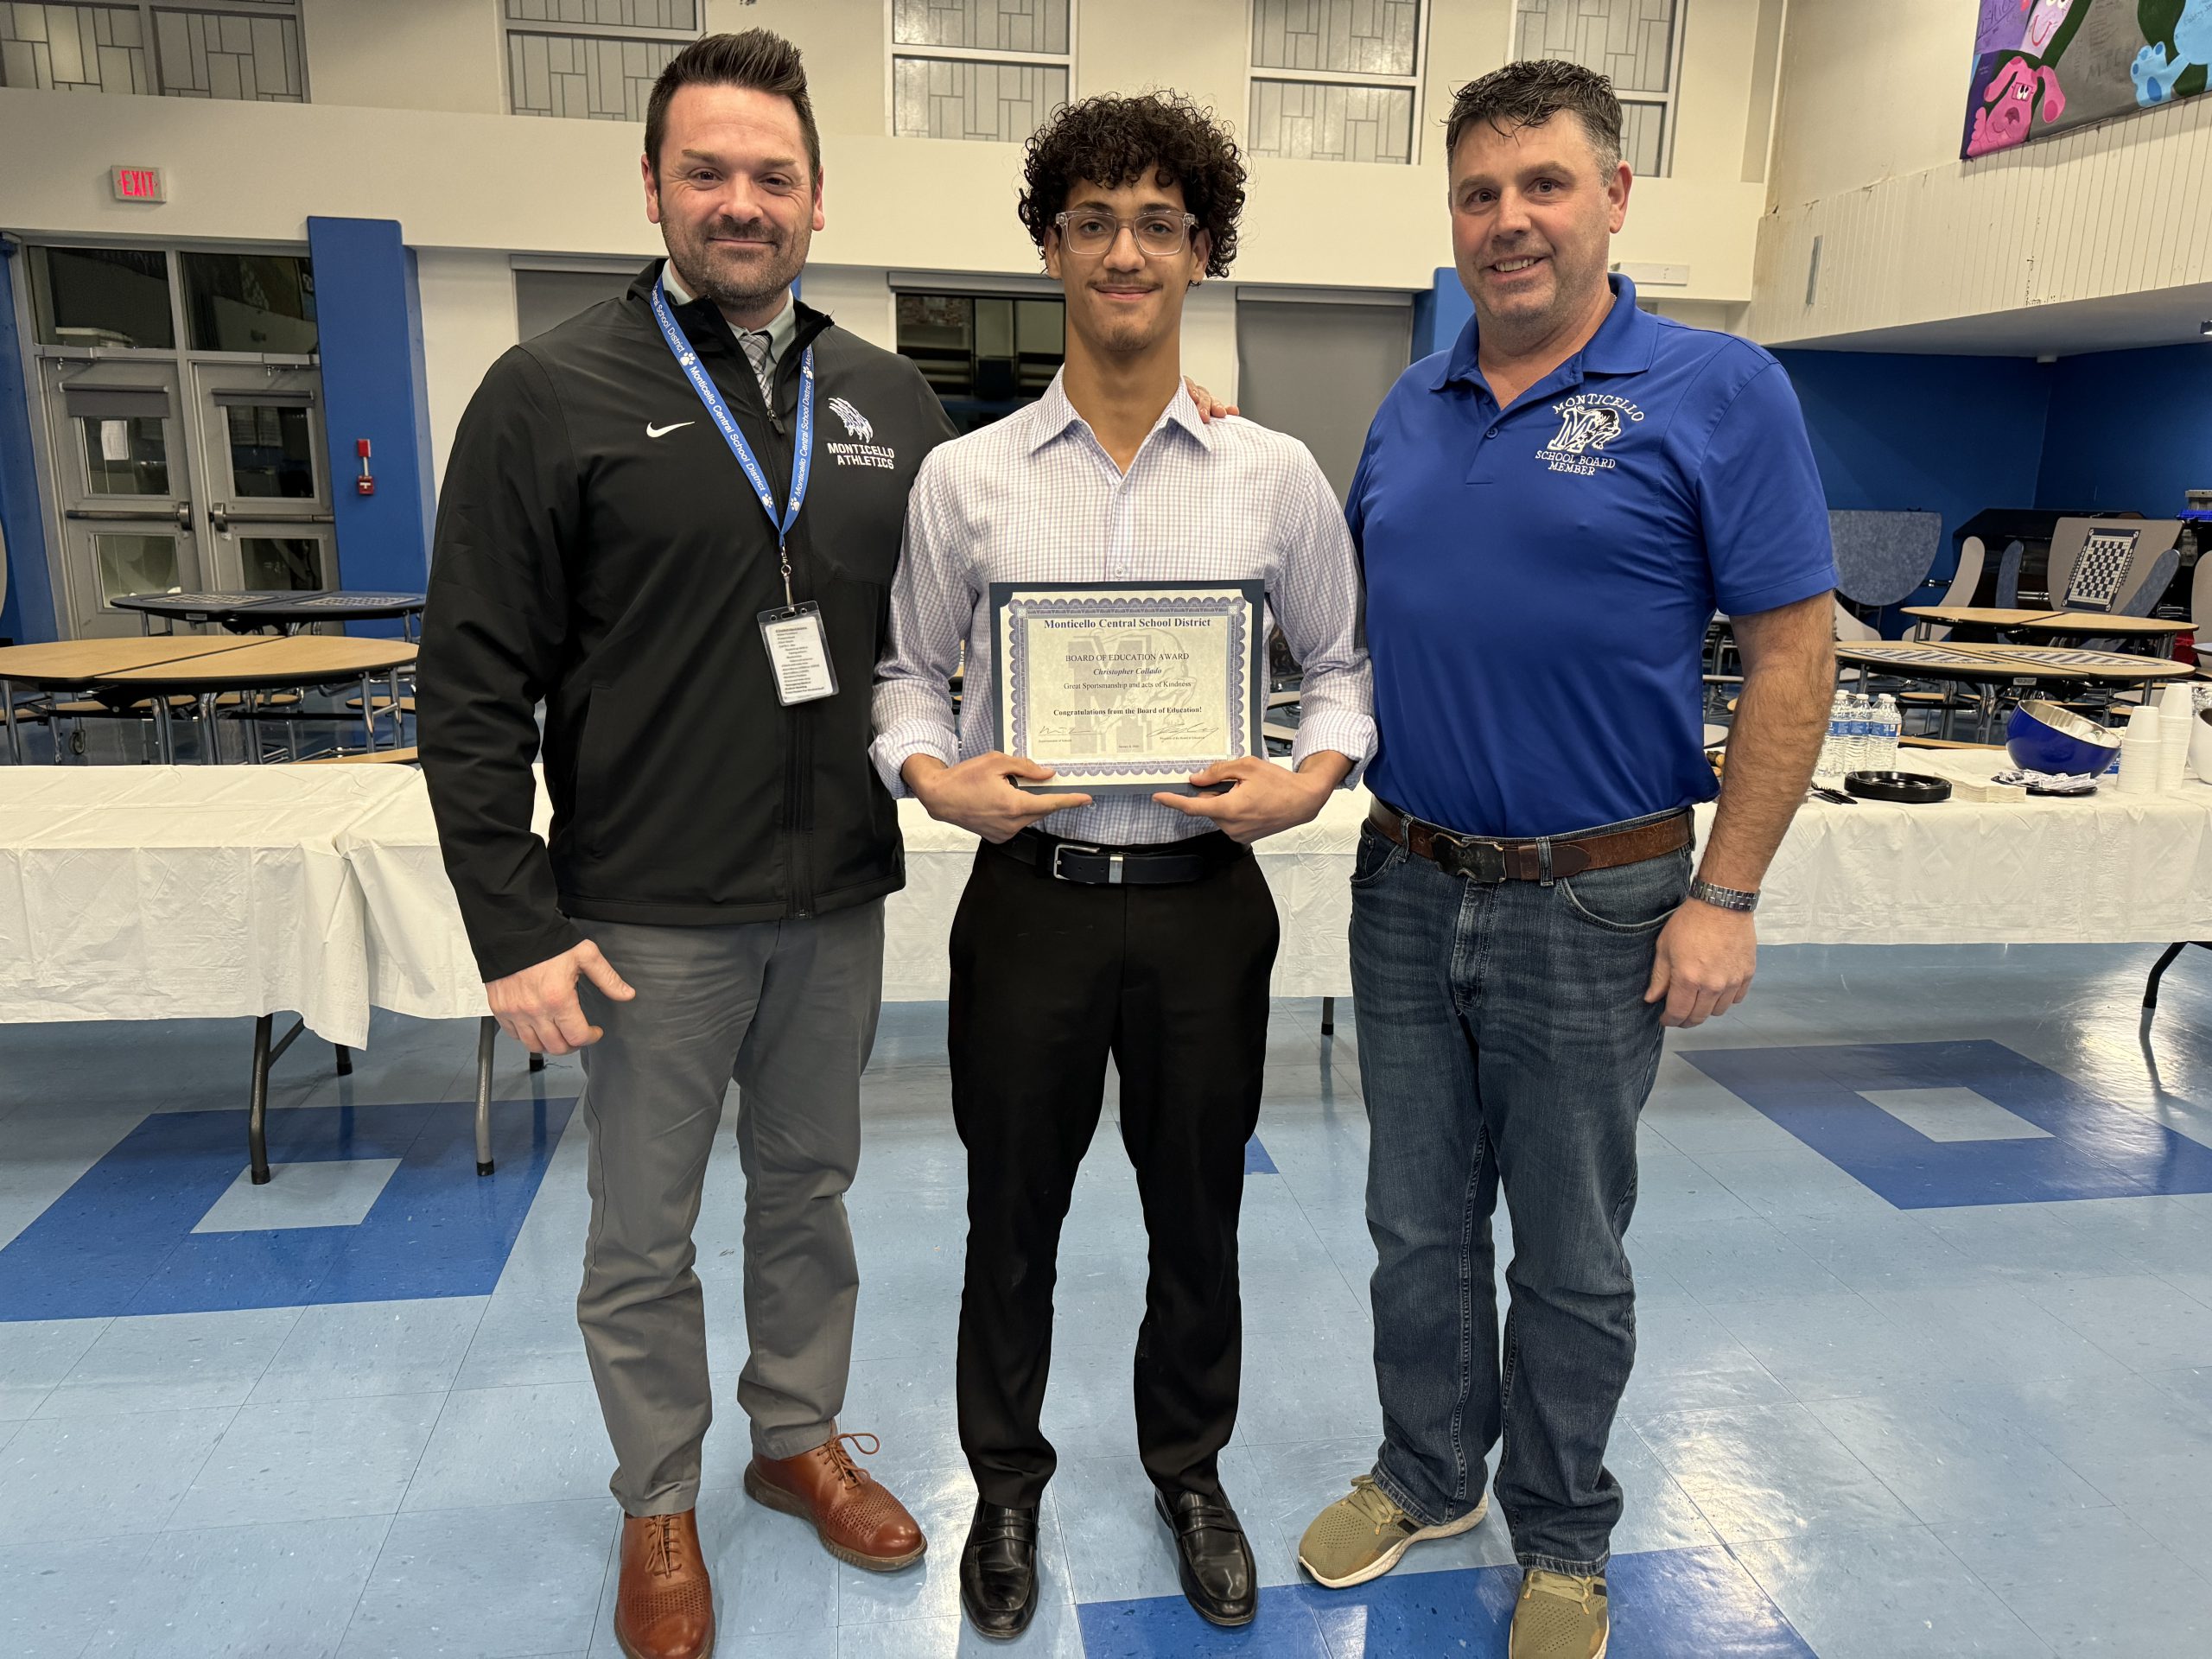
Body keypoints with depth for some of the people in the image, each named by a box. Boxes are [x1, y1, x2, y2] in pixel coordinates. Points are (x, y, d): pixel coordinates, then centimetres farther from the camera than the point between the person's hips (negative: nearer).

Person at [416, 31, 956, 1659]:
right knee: (644, 1235, 12)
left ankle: (801, 1433, 41)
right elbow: (475, 683, -8)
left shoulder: (891, 401, 6)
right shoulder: (553, 394, -6)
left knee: (810, 1190, 19)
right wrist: (515, 925, -11)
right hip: (648, 914, -3)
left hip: (840, 899, 3)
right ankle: (660, 1499, 35)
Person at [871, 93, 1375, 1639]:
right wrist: (932, 774, -13)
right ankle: (1008, 1485, 40)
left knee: (1198, 1217, 17)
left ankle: (1191, 1471, 43)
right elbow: (909, 672, 7)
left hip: (1204, 894, 1)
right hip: (1031, 890, 0)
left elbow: (1346, 659, 8)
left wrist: (1314, 773, -10)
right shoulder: (966, 477, 1)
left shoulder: (1276, 475, 2)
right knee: (1013, 1217, 14)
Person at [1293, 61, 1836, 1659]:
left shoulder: (1717, 391, -8)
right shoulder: (1411, 407, 8)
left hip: (1595, 905, -4)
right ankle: (1427, 1477, 40)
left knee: (1571, 1255, 12)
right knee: (1419, 1225, 17)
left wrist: (1726, 897, -13)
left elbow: (1793, 651, -9)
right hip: (1408, 884, 5)